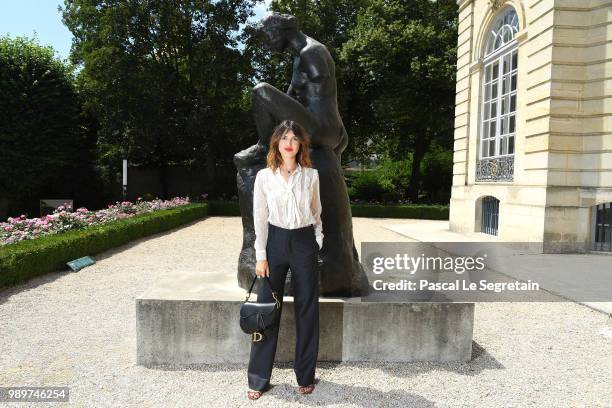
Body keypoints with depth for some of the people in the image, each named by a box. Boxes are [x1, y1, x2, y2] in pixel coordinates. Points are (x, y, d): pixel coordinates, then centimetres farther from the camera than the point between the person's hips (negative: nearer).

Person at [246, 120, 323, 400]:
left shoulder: (311, 175, 1)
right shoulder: (264, 176, -1)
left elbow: (316, 213, 10)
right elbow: (260, 218, -1)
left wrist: (317, 241, 4)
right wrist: (261, 256, -4)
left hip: (304, 242, 1)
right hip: (275, 241, 0)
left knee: (307, 309, 7)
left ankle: (305, 376, 24)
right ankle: (258, 378, 18)